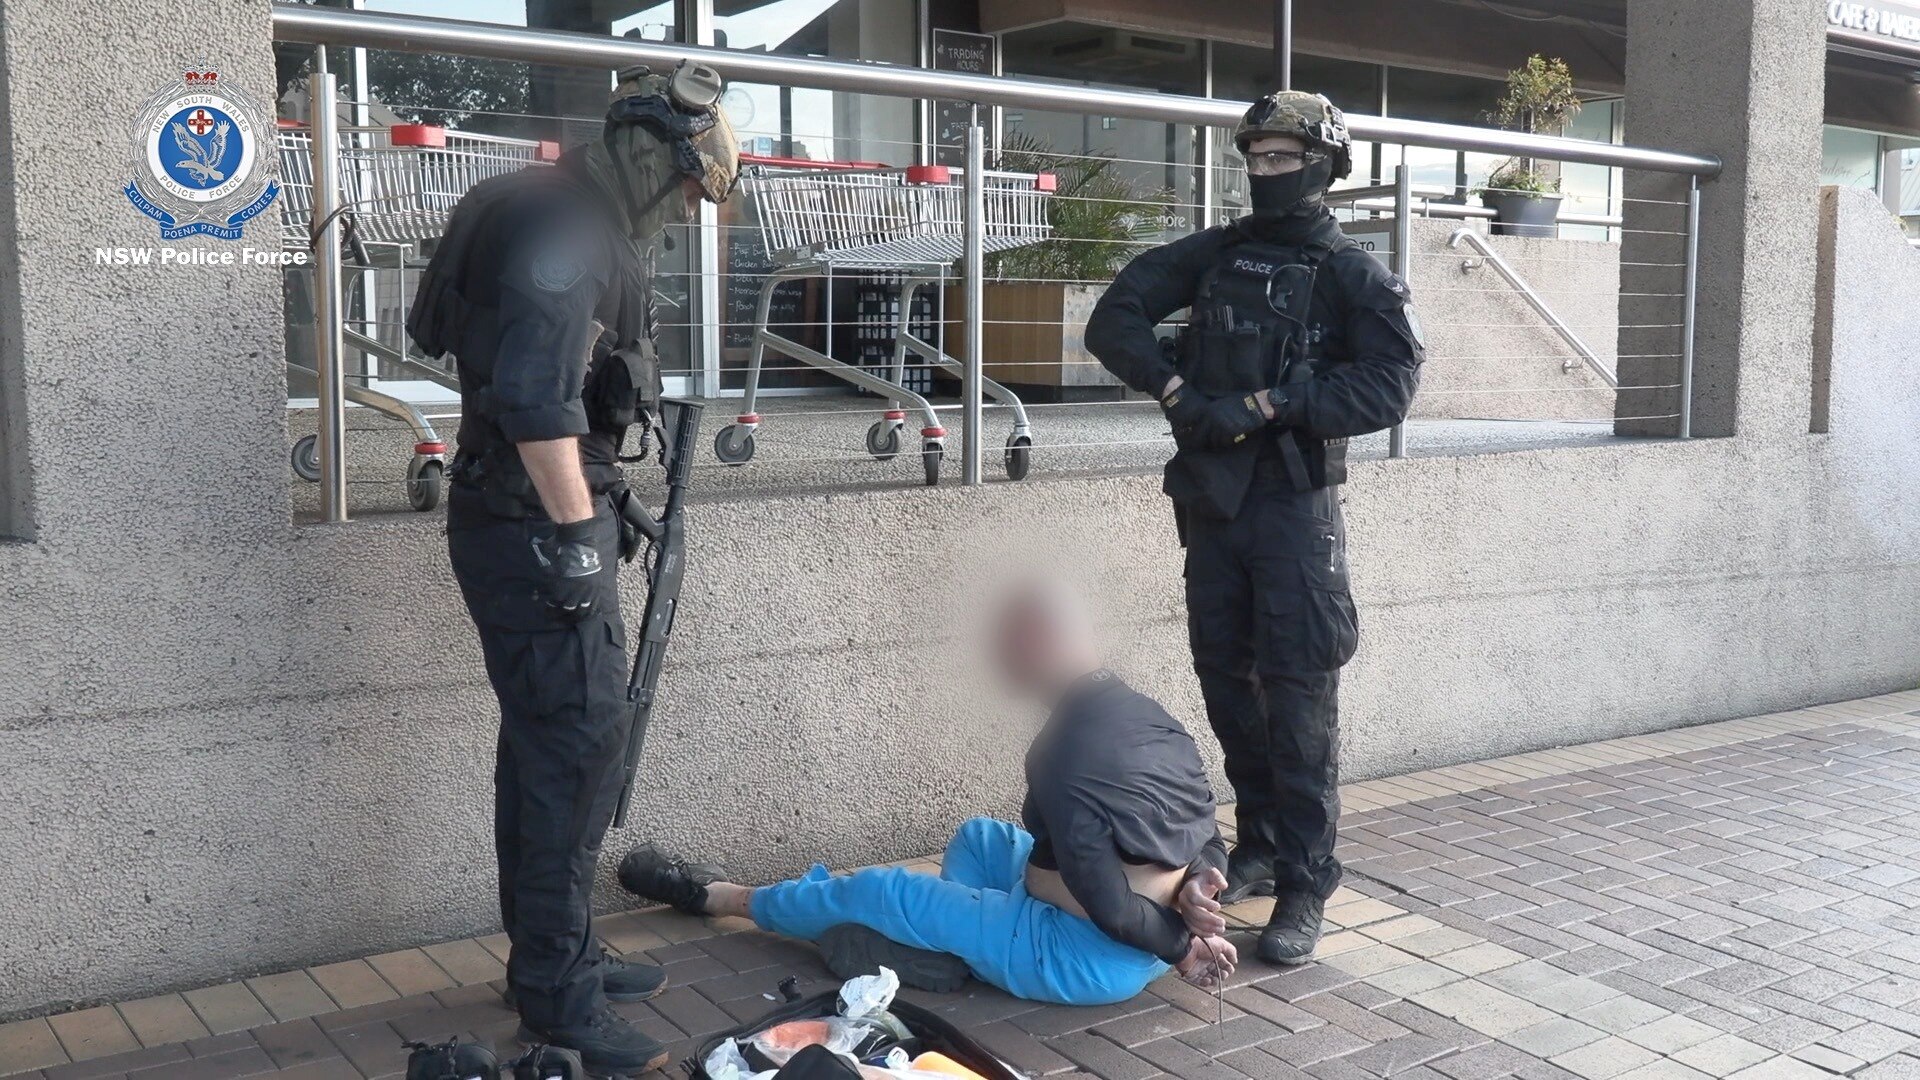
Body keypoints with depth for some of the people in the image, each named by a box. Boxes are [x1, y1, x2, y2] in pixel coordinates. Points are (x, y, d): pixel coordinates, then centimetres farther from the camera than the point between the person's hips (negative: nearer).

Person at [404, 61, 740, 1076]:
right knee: (577, 745, -5)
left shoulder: (580, 219, 13)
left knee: (554, 742, 16)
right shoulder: (566, 231, -18)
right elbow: (537, 400, -27)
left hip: (537, 513, 10)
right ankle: (556, 998, 5)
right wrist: (576, 534, -22)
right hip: (532, 524, -10)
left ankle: (559, 955, 29)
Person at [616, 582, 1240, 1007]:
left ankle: (717, 898, 28)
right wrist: (1194, 891, -15)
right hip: (1144, 953, 8)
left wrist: (1183, 946, -12)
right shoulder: (1158, 720, 1)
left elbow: (1111, 909, -26)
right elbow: (1210, 846, 4)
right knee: (979, 837, 24)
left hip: (1087, 965, -8)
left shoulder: (1063, 755, -25)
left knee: (877, 891, 8)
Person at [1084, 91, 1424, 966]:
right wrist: (1175, 387, -12)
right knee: (1225, 682, 13)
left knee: (1298, 697, -4)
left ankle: (1304, 886, 3)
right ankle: (1260, 847, 29)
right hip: (1210, 500, 5)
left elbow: (1387, 387, -16)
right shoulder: (1214, 254, 10)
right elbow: (1114, 318, 4)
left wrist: (1265, 407, -20)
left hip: (1293, 506, -5)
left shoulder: (1350, 275, -3)